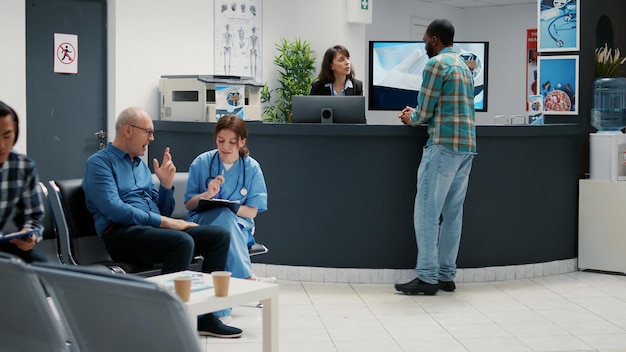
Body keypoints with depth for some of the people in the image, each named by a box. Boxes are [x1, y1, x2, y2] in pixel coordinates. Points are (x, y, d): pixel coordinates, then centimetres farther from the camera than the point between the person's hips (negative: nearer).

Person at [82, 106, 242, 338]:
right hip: (122, 233, -8)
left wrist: (167, 183, 6)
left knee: (219, 235, -8)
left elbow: (163, 211, 24)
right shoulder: (100, 162, -1)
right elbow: (114, 210, -16)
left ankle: (205, 315, -9)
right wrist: (164, 221, -17)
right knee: (183, 241, -34)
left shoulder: (142, 165, 24)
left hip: (154, 229, 8)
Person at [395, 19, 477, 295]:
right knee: (452, 213, 8)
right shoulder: (463, 66, 20)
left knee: (426, 212, -5)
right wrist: (418, 115, 23)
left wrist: (411, 119, 13)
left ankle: (427, 278, -5)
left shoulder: (436, 64, -7)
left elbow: (424, 113, -8)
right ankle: (446, 276, 10)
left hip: (444, 146, -9)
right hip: (466, 147, 9)